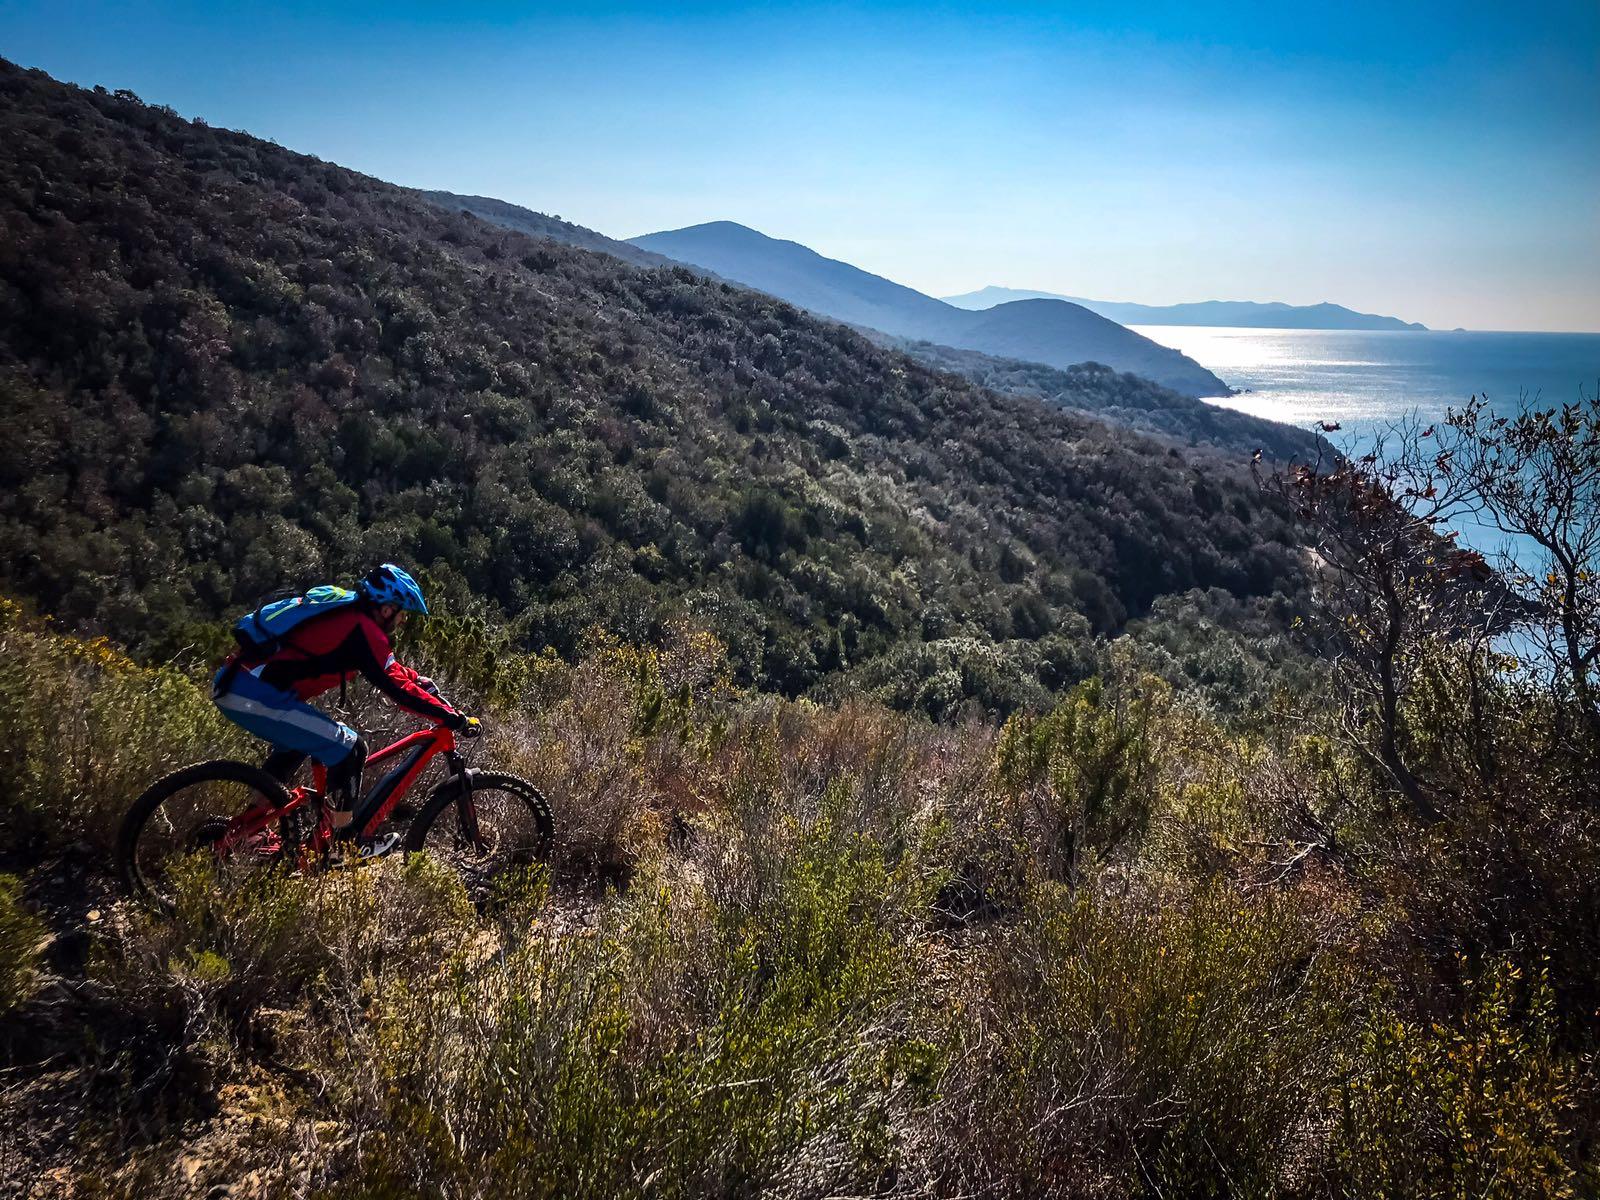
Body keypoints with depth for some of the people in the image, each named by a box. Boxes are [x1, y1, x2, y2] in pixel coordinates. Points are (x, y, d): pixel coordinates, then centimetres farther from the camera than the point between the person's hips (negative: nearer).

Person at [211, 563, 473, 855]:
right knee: (349, 748, -5)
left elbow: (389, 668, 30)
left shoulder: (345, 617, 17)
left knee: (295, 743, 32)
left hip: (231, 684, 11)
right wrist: (454, 719, -11)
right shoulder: (362, 630, -11)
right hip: (254, 696, -10)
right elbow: (396, 687, -14)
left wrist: (425, 683, 27)